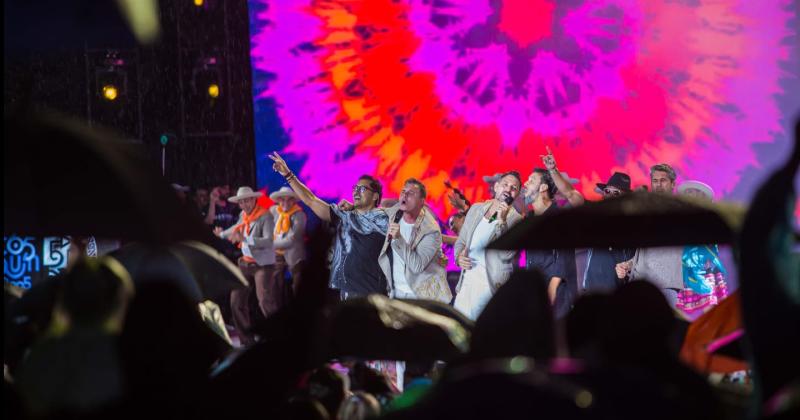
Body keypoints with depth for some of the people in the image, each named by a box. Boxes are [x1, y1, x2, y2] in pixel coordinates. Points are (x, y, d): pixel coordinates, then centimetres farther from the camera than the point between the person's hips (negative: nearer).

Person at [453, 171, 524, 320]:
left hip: (491, 282, -5)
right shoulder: (476, 209, 13)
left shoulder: (516, 219, -2)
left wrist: (501, 221, -19)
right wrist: (459, 257, -3)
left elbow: (505, 255, -13)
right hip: (467, 278, 5)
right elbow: (461, 241, 18)